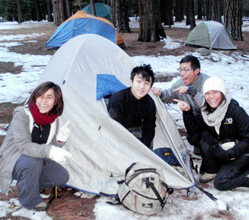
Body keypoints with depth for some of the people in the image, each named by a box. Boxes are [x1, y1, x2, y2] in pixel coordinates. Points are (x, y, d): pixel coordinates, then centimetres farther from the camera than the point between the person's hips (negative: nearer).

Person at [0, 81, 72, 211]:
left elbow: (51, 148, -2)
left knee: (62, 177, -9)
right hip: (11, 162, -6)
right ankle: (30, 200, -12)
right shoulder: (21, 115, -24)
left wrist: (60, 139, -24)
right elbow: (23, 145, -33)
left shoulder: (53, 120, -5)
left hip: (36, 160, 6)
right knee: (33, 161, -37)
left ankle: (25, 185, 11)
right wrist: (49, 151, -48)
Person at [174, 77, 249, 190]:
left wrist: (231, 153, -26)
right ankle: (211, 171, 0)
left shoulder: (236, 111, -20)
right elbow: (193, 128, -4)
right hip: (219, 151, 6)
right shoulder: (206, 111, -3)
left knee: (220, 183, -23)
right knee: (204, 143, -23)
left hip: (240, 153, -6)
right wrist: (187, 112, -17)